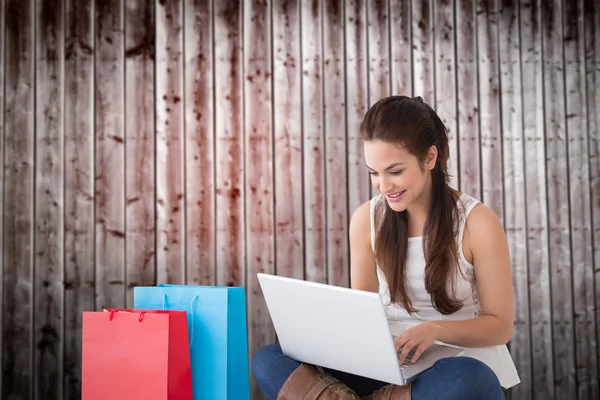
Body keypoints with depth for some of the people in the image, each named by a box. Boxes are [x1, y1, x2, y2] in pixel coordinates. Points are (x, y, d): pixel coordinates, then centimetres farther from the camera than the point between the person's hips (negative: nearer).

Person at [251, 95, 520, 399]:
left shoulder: (477, 223, -9)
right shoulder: (366, 220, 2)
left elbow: (501, 325, -5)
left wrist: (436, 329, -24)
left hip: (462, 367, -2)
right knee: (268, 361, -17)